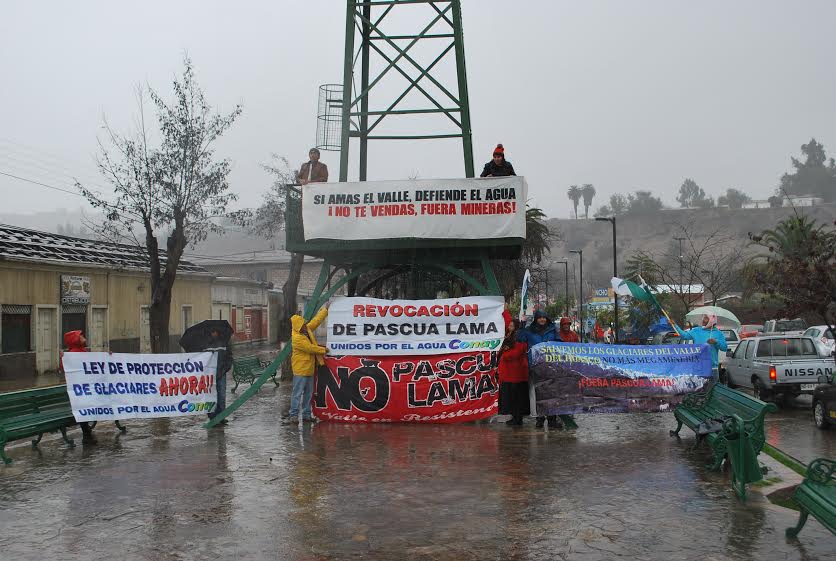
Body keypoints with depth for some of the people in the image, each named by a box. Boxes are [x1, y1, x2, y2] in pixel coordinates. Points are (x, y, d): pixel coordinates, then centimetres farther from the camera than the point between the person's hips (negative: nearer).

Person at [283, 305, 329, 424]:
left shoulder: (307, 329, 6)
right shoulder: (297, 338, -21)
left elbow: (316, 320, 13)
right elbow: (310, 348, -19)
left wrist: (326, 310, 11)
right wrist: (323, 350, -7)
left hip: (309, 368, 9)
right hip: (301, 369, -9)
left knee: (308, 393, 13)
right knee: (297, 393, -7)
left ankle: (306, 414, 20)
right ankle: (293, 415, -5)